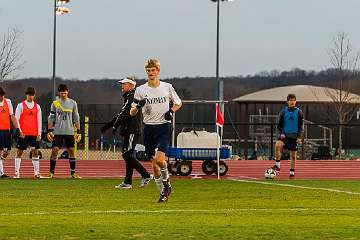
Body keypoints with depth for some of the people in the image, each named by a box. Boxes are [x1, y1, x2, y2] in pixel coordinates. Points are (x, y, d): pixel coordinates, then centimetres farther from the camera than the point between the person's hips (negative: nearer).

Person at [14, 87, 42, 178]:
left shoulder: (37, 106, 11)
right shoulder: (21, 105, 1)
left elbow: (39, 120, 11)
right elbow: (16, 119, -3)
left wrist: (39, 133, 3)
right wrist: (19, 131, -12)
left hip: (34, 133, 3)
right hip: (23, 133, -3)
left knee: (35, 152, 2)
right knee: (19, 152, -1)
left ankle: (36, 172, 4)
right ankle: (17, 172, 3)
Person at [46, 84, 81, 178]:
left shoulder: (72, 103, 6)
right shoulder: (55, 103, 4)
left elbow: (76, 118, 9)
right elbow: (51, 118, 5)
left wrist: (78, 132, 4)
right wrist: (49, 131, -4)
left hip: (70, 132, 1)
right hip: (57, 132, -1)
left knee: (71, 151, 3)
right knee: (54, 150, -8)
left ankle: (73, 172, 10)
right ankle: (51, 172, -1)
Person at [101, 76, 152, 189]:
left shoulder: (132, 97, -11)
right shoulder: (128, 97, 22)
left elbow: (125, 113, -20)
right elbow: (121, 115, 28)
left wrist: (115, 125, -22)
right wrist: (108, 125, 30)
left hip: (132, 131, -10)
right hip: (128, 131, 10)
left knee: (128, 155, -13)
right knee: (127, 156, 9)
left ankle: (146, 175, -11)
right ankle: (127, 182, 10)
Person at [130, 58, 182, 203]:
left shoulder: (167, 87, 2)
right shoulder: (140, 90, 3)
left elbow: (178, 103, 17)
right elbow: (132, 113, 5)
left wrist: (171, 111, -3)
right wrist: (137, 107, -17)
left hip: (163, 127, -2)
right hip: (148, 128, 2)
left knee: (159, 159, -21)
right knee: (154, 164, 4)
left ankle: (166, 181, 5)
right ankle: (163, 192, 17)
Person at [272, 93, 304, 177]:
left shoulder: (299, 112, 2)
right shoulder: (283, 111, 4)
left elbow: (301, 126, 4)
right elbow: (279, 124, 8)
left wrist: (299, 137, -4)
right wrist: (281, 133, -8)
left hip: (294, 136, 0)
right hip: (284, 135, 0)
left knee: (293, 154, 4)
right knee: (277, 145, -27)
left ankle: (292, 171, 17)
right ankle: (277, 165, -22)